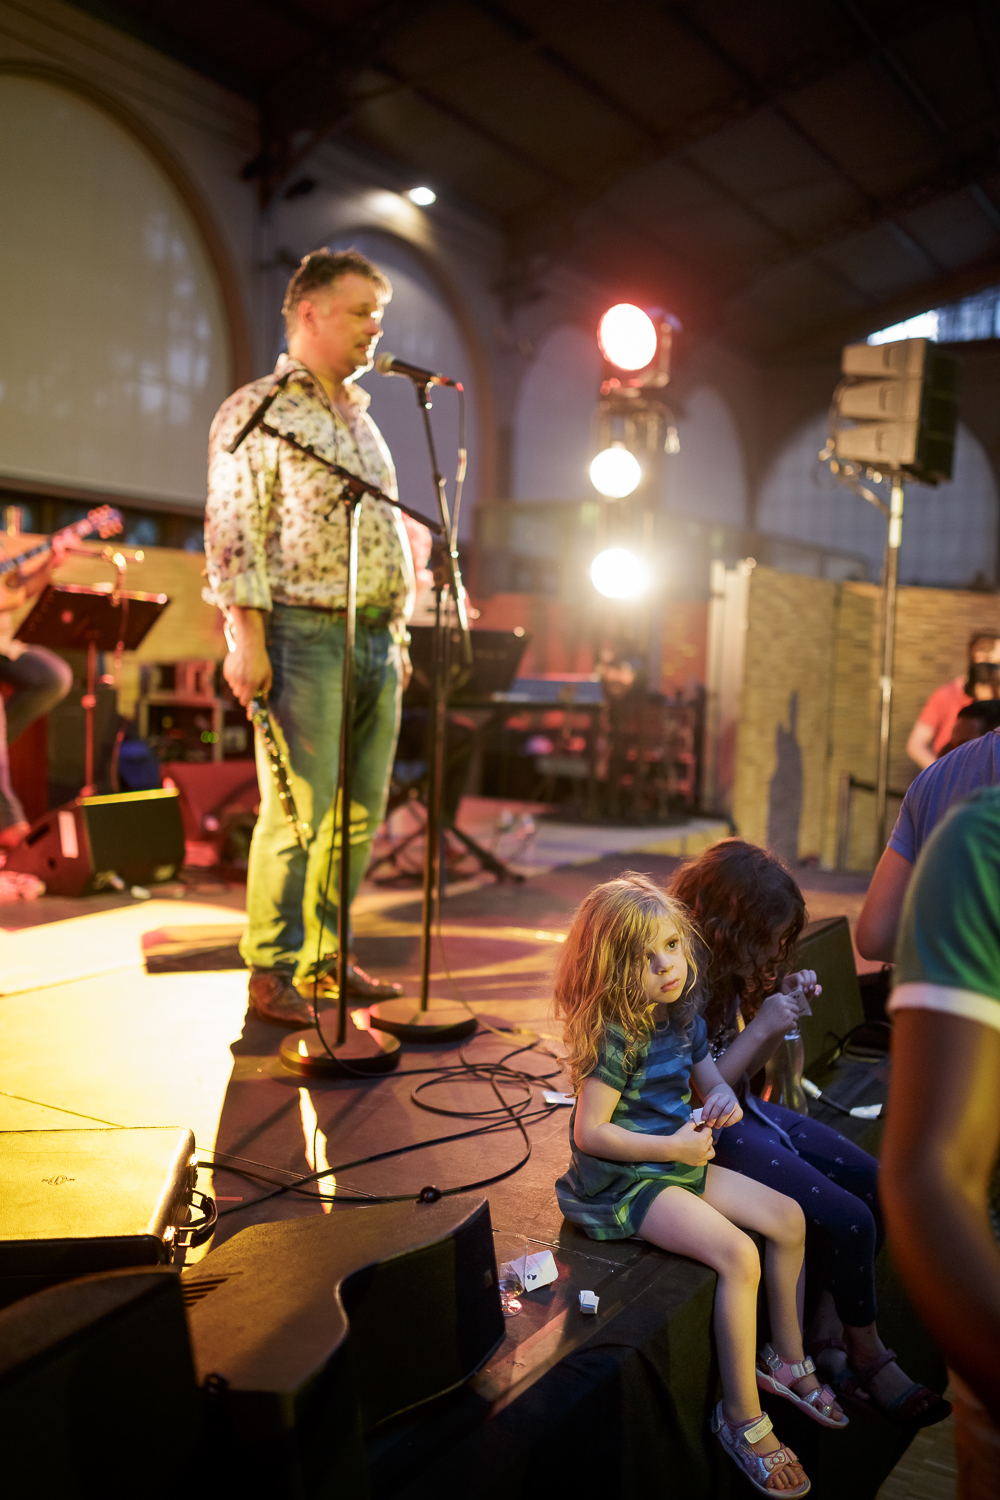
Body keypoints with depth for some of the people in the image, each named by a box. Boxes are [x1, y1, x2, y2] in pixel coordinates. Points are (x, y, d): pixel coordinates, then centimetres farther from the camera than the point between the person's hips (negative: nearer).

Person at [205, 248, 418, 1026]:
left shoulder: (361, 416, 21)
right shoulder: (257, 413, -3)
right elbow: (234, 532, -10)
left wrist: (399, 632, 18)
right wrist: (248, 640, -17)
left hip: (375, 637, 8)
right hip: (303, 636, -7)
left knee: (361, 810, 8)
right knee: (299, 812, -7)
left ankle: (324, 955, 20)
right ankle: (273, 970, 6)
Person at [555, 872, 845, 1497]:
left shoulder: (682, 1013, 1)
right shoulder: (615, 1035, -24)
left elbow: (711, 1076, 17)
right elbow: (589, 1133, -24)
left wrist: (724, 1098, -8)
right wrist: (673, 1146, -23)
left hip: (680, 1162, 9)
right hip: (626, 1182, -9)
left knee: (789, 1219, 9)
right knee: (739, 1253, -23)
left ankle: (786, 1358, 27)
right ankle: (743, 1418, -7)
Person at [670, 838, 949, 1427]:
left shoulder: (729, 967, 1)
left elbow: (742, 1068, 9)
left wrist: (785, 1008, -5)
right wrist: (761, 1028, -23)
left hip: (743, 1109, 9)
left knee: (874, 1182, 0)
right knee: (847, 1219, -14)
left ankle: (826, 1333, 9)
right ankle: (866, 1358, 11)